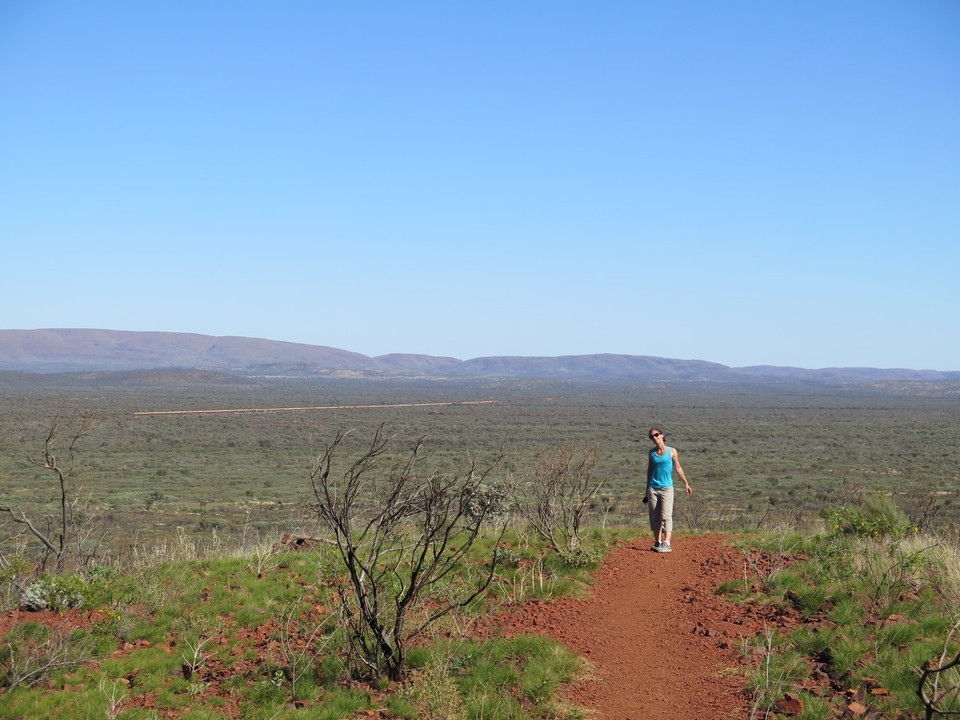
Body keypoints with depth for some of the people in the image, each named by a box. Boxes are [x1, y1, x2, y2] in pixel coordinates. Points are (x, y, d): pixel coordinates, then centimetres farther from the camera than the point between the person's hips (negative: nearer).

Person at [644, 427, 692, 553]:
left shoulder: (672, 451, 0)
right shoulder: (652, 452, 9)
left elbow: (678, 468, 5)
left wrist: (686, 483, 1)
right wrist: (647, 489, 19)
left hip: (666, 488, -4)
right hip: (653, 489, 4)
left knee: (666, 516, -12)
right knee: (654, 516, 4)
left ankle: (666, 544, -17)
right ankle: (657, 542, 11)